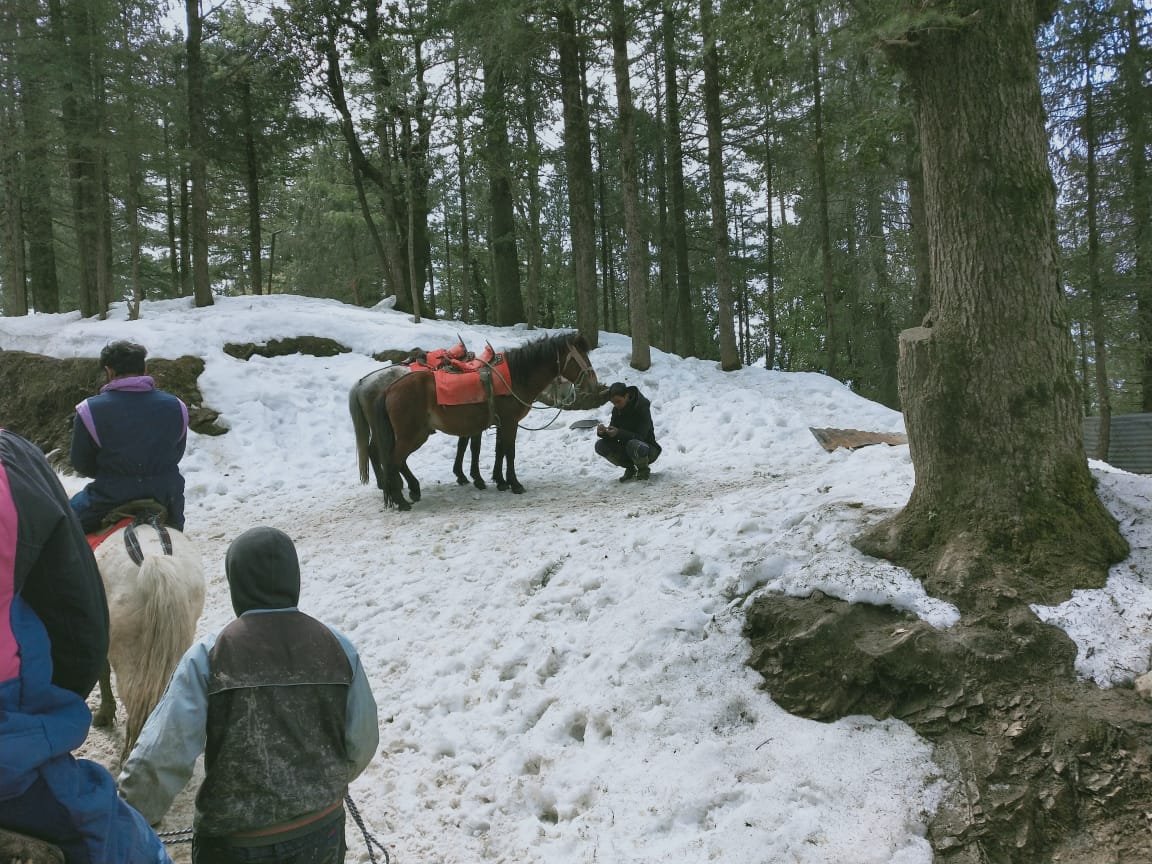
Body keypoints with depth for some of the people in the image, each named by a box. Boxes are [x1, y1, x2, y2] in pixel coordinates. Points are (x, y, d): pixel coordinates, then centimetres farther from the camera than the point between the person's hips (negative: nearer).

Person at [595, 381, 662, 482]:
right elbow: (612, 437, -5)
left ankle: (644, 471, -7)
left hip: (647, 448, -6)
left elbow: (640, 437, -28)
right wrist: (603, 432, -28)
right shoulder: (617, 410, -3)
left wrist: (619, 433, -42)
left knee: (633, 444, -39)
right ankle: (630, 468, 3)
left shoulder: (642, 408, -20)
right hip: (626, 448, 6)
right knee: (600, 445, -15)